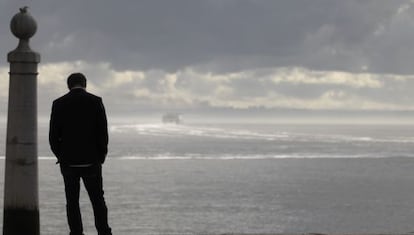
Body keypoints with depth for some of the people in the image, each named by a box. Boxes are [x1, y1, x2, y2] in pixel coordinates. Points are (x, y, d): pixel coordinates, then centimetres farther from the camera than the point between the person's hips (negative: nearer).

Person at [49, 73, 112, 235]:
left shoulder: (59, 104, -1)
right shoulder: (95, 102, -4)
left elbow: (53, 136, -2)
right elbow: (103, 132, -5)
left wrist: (61, 157, 10)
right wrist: (101, 156, 6)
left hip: (68, 163, 0)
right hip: (91, 162, 0)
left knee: (72, 202, 8)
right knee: (98, 200, 10)